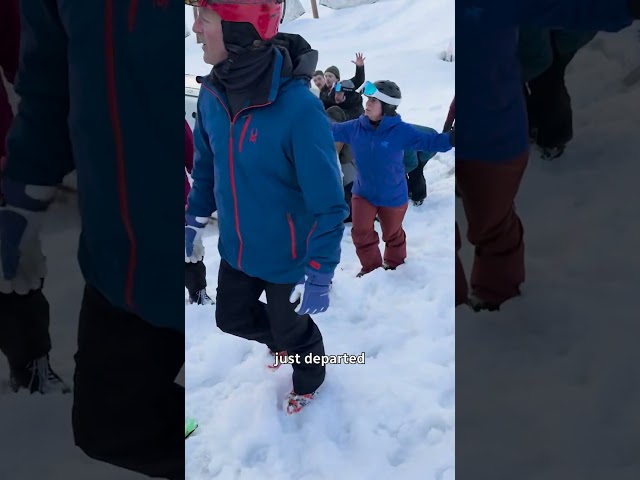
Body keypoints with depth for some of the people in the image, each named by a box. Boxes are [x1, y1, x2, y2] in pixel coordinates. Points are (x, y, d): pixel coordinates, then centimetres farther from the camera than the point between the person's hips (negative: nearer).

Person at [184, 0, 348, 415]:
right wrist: (195, 220, 12)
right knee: (233, 317, 25)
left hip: (287, 255, -6)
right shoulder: (212, 94, -10)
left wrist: (320, 272, -22)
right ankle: (281, 340, 57)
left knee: (293, 330, 18)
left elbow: (329, 202, -24)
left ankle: (310, 379, 52)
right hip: (235, 249, 6)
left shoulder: (298, 107, -31)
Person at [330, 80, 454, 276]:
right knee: (361, 233, 3)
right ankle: (371, 267, 26)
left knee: (392, 234, 18)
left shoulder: (400, 131, -21)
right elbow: (331, 130, 2)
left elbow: (429, 141, -22)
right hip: (363, 192, 2)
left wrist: (451, 138, -37)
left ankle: (395, 263, 46)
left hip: (393, 195, -2)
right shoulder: (355, 127, -11)